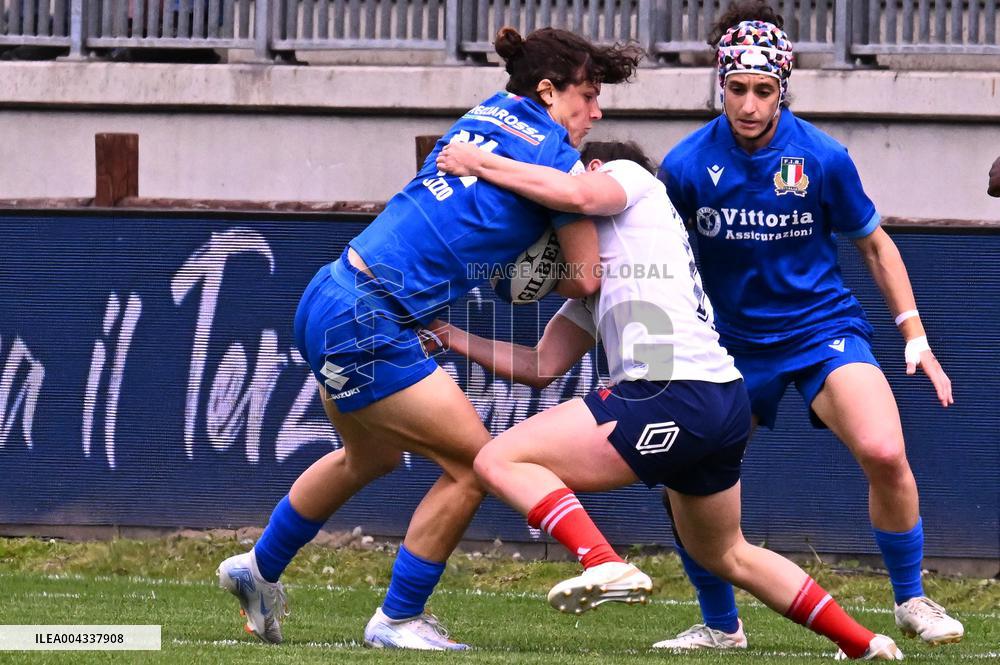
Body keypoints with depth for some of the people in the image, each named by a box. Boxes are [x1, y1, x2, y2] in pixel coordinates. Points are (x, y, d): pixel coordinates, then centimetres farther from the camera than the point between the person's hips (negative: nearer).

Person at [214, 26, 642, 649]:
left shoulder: (489, 114, 12)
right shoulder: (553, 155, -10)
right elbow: (585, 279, -7)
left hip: (329, 300, 9)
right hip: (363, 323, -9)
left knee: (370, 457, 31)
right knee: (474, 463, -2)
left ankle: (260, 568, 47)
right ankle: (398, 619, 8)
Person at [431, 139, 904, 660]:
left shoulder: (629, 174, 11)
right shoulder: (593, 287, 32)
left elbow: (576, 194, -13)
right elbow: (541, 367, 25)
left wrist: (478, 164, -3)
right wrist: (451, 337, 24)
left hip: (673, 396, -10)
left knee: (499, 461, -12)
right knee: (725, 555, 30)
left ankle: (603, 565, -31)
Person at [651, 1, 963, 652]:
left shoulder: (823, 158, -12)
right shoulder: (687, 165, -12)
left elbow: (875, 245, 2)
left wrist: (916, 339, -1)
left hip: (824, 325, -2)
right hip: (735, 340, 2)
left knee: (884, 454, -25)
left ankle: (912, 601, -2)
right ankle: (721, 625, 14)